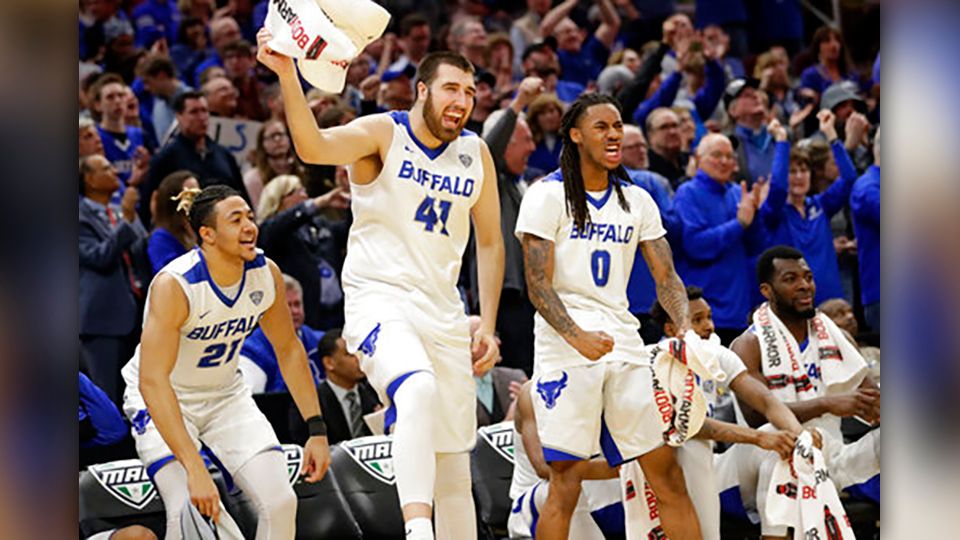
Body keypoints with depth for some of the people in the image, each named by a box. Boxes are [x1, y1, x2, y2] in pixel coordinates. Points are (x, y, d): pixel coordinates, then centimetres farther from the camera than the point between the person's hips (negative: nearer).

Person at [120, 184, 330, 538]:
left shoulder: (265, 273, -13)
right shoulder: (173, 285, -31)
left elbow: (288, 349, 3)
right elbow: (152, 380, -37)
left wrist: (317, 429, -3)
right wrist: (194, 470, -44)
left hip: (225, 394, 5)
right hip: (163, 401, -5)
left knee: (280, 501, -9)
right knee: (190, 509, -26)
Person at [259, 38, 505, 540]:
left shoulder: (476, 154, 8)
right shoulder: (382, 133, -8)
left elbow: (489, 242, 17)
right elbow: (313, 147, -28)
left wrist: (488, 326, 8)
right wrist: (287, 75, -45)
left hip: (442, 310, 6)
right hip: (379, 299, -6)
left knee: (453, 464, 7)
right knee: (417, 390, -36)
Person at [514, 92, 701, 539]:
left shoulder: (637, 201, 14)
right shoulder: (548, 196, -3)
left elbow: (666, 277, 11)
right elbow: (538, 284, -10)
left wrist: (686, 328, -10)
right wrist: (577, 337, -26)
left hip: (624, 346, 6)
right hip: (564, 347, -6)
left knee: (666, 473, 5)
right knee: (566, 481, -10)